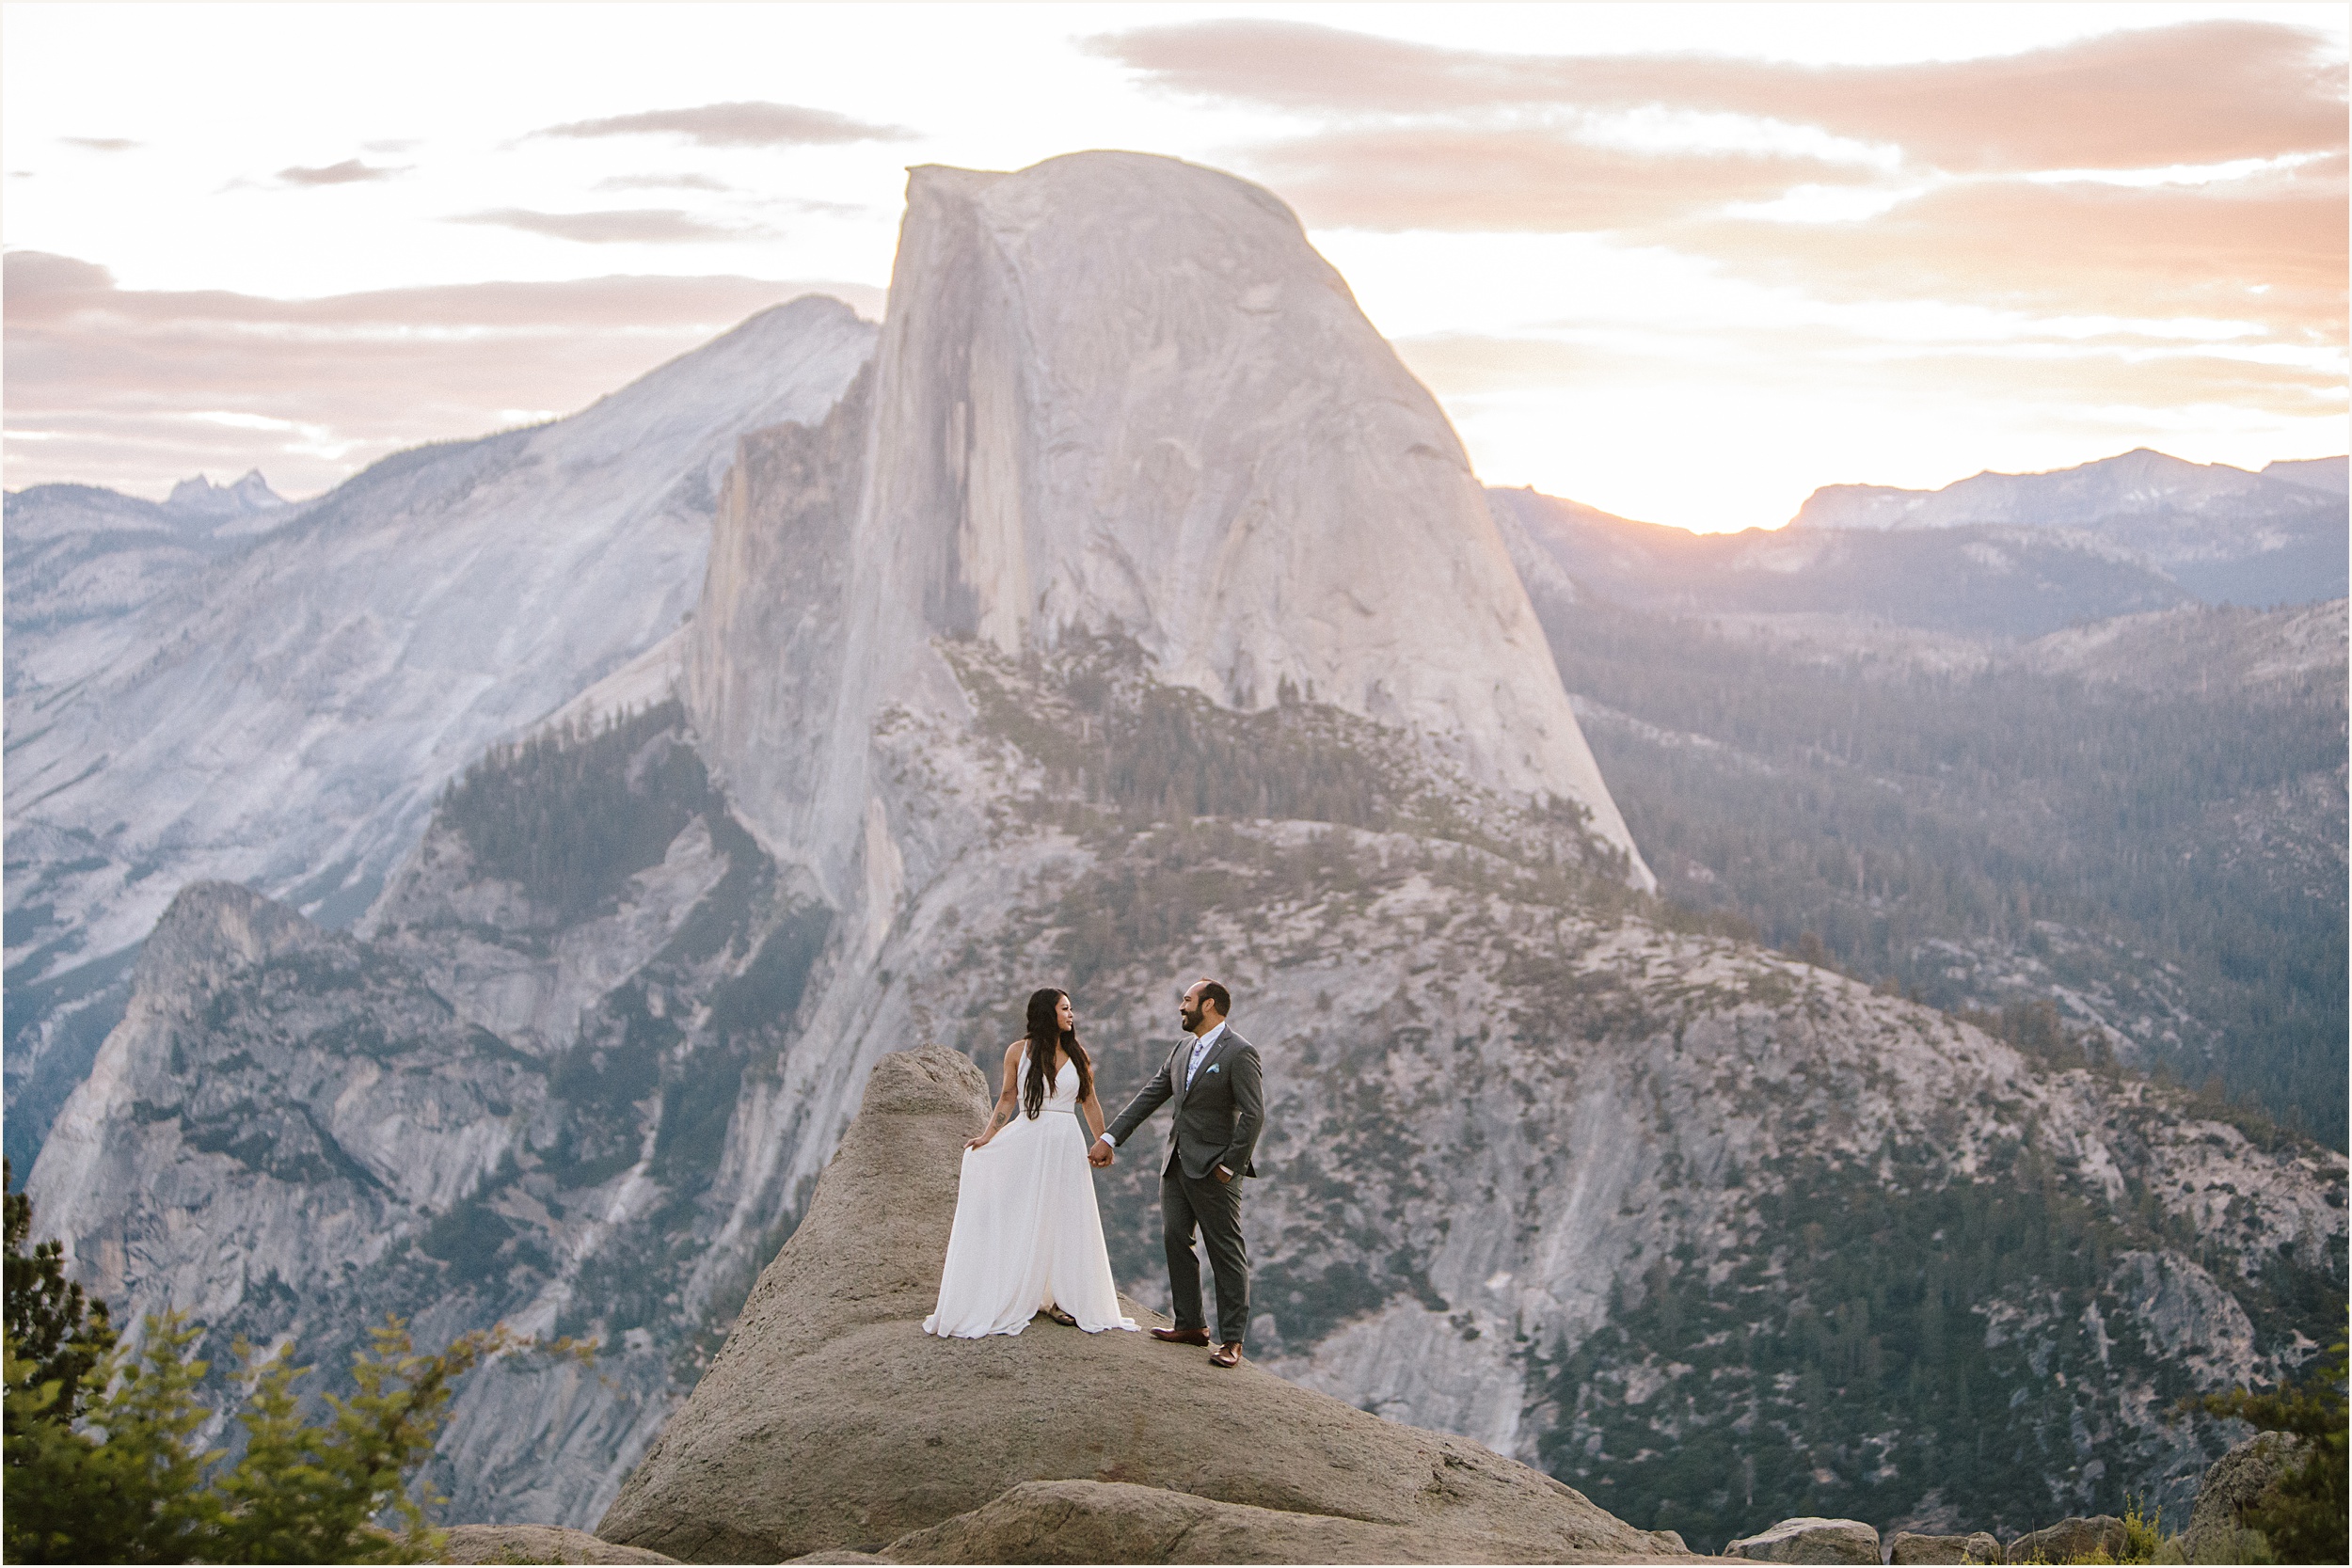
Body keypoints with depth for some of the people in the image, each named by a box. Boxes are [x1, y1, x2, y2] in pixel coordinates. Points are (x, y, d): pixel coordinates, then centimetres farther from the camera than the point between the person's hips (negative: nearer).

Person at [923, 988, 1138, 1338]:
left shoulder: (1077, 1055, 7)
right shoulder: (1019, 1052, 2)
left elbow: (1089, 1102, 13)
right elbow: (1007, 1098, 7)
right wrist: (987, 1136, -3)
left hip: (1066, 1145, 3)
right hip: (1027, 1142, -3)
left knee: (1064, 1220, 4)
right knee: (1020, 1220, -2)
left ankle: (1057, 1298, 12)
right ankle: (1010, 1299, 1)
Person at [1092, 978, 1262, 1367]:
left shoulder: (1239, 1053, -11)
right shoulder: (1183, 1050, 13)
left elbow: (1253, 1115, -16)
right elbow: (1149, 1097, 14)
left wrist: (1230, 1165, -17)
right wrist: (1109, 1138, 8)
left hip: (1212, 1170, -8)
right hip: (1176, 1164, 8)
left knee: (1227, 1253, -2)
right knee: (1175, 1241, 9)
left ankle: (1231, 1339, 1)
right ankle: (1191, 1325, 19)